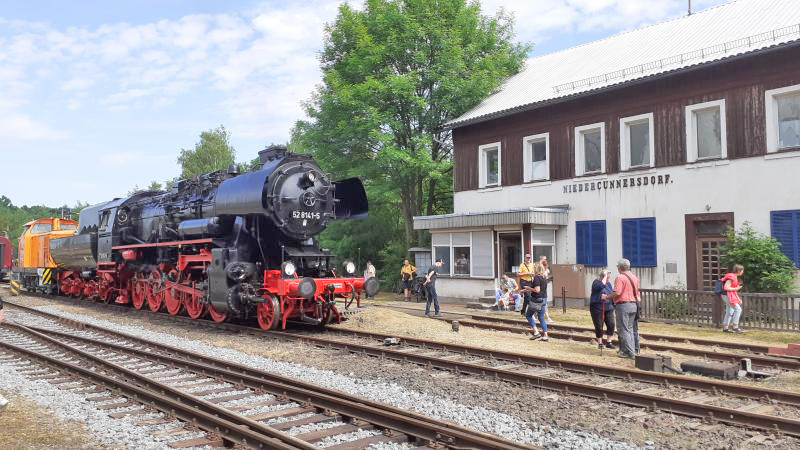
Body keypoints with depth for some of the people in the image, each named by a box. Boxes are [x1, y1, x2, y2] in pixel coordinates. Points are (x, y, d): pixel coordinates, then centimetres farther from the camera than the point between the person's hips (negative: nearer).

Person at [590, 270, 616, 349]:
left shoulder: (609, 284, 14)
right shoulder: (596, 282, -5)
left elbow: (612, 294, 17)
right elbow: (601, 286, -27)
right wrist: (605, 276, -16)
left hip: (608, 308, 5)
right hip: (597, 308, -5)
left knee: (611, 324, -7)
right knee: (599, 326, -1)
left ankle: (608, 342, 6)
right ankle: (600, 343, 13)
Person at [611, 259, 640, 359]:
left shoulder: (620, 277, -13)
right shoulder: (634, 277, 13)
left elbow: (617, 293, -21)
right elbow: (637, 292, 16)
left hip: (623, 305, -8)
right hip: (634, 305, 8)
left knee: (624, 329, -4)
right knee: (632, 329, 16)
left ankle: (629, 352, -5)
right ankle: (635, 350, 21)